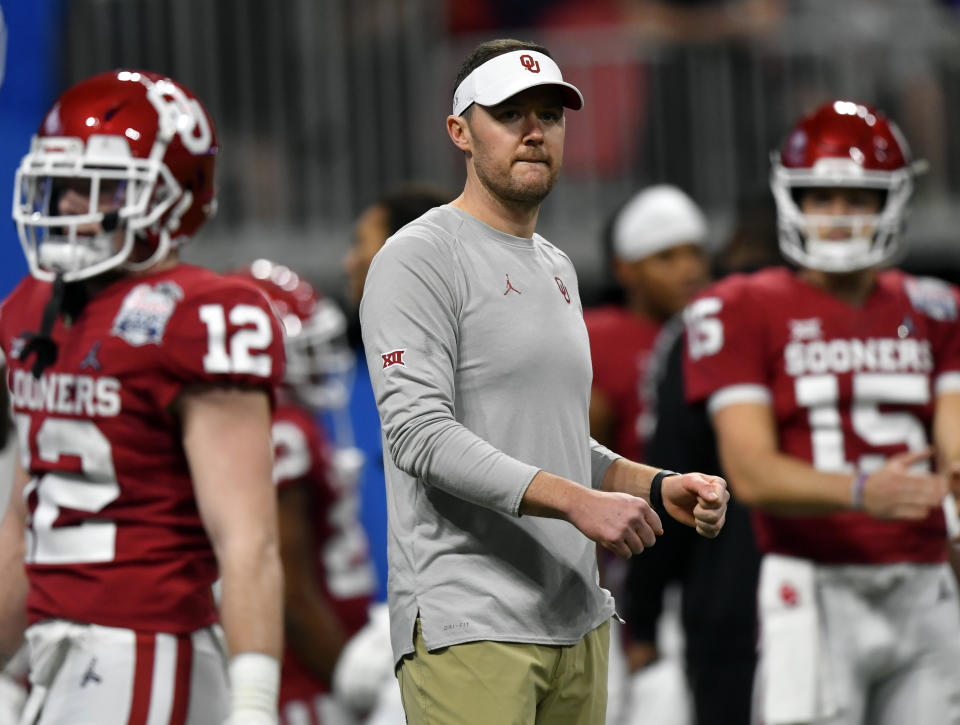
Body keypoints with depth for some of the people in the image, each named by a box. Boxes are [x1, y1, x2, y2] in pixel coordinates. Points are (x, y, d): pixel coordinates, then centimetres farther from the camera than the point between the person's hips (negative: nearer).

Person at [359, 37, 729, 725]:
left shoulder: (558, 268, 21)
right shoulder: (419, 259, -6)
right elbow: (420, 435, -18)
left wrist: (659, 487, 9)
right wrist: (579, 501, -24)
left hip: (577, 618, 8)